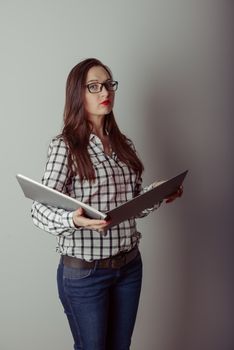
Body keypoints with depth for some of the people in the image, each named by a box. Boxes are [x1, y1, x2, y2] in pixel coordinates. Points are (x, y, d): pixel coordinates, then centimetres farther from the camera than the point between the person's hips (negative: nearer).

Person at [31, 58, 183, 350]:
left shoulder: (124, 145, 7)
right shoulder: (64, 146, -11)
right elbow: (40, 211, -16)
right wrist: (74, 220, -35)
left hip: (129, 265, 6)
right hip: (84, 271, -5)